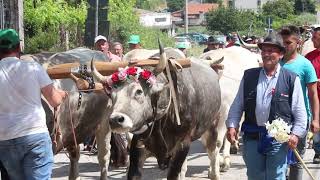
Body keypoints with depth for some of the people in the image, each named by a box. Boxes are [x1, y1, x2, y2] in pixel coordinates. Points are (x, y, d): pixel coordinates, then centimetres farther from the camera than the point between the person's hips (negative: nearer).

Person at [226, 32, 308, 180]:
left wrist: (296, 134, -8)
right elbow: (237, 105, 12)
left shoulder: (291, 79, 1)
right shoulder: (249, 76, 9)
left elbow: (300, 111, 1)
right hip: (252, 138, 3)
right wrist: (232, 126, 1)